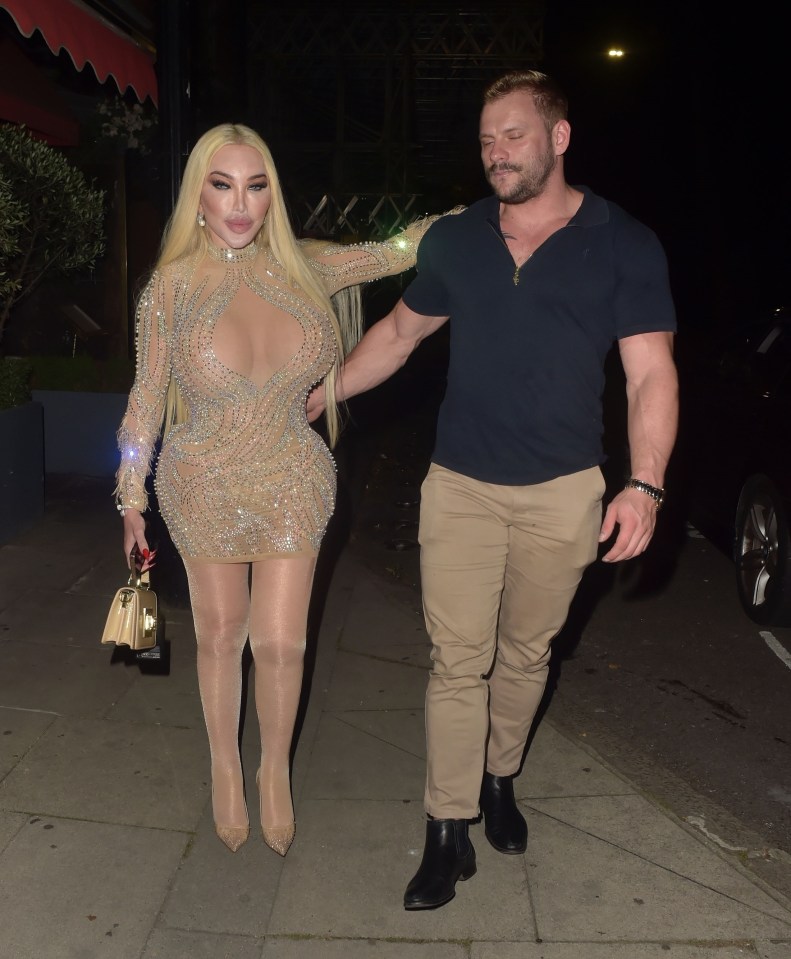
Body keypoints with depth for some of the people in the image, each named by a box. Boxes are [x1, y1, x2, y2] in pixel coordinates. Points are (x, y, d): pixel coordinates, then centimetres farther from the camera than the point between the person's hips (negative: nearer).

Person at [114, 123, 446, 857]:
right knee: (220, 636, 14)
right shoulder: (173, 285, -11)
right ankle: (225, 770, 40)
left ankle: (276, 770, 34)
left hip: (293, 487, 1)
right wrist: (131, 500, 3)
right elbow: (147, 398, -3)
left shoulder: (304, 268, -7)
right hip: (205, 490, -1)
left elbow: (398, 249, 4)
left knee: (280, 643, 4)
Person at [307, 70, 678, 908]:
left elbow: (650, 374, -7)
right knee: (457, 663, 1)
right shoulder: (453, 241, 5)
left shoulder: (623, 246, -3)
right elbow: (400, 331, 17)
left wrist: (645, 484, -18)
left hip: (561, 494, -1)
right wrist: (322, 396, 14)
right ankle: (449, 833, 14)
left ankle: (499, 780, 39)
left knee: (525, 655, 15)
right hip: (460, 486, 1)